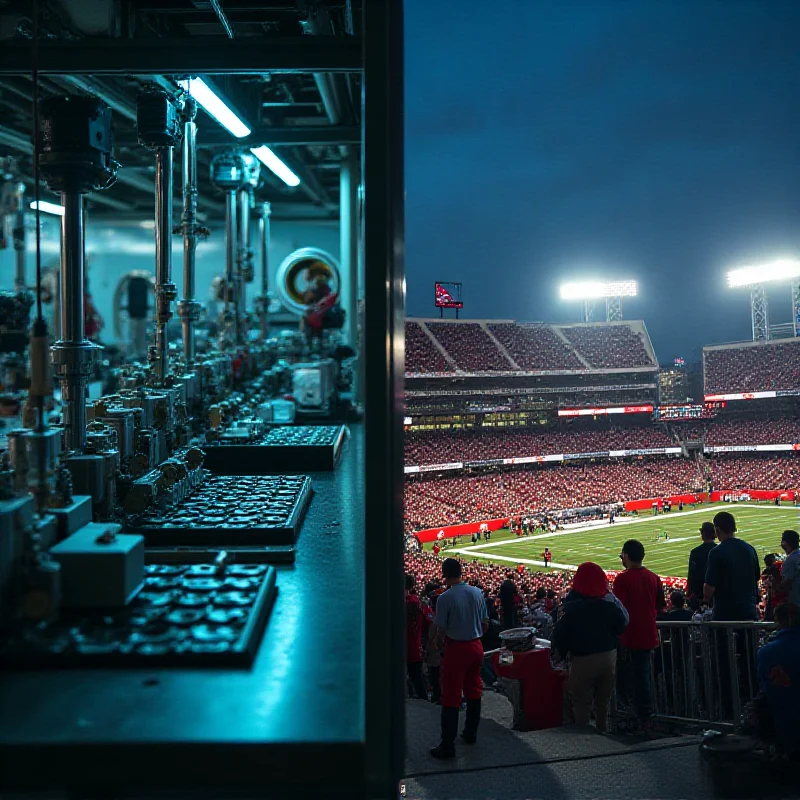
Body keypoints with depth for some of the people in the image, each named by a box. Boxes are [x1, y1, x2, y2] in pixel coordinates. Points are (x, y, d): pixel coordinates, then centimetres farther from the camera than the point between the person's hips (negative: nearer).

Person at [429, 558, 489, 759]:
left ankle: (447, 746, 1)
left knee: (451, 697, -1)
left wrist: (440, 640, 8)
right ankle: (471, 733, 33)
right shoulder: (477, 593, -1)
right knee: (473, 691, 20)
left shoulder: (445, 598, -17)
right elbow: (485, 624, 6)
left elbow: (441, 630, -13)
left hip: (456, 648, -6)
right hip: (476, 646, 6)